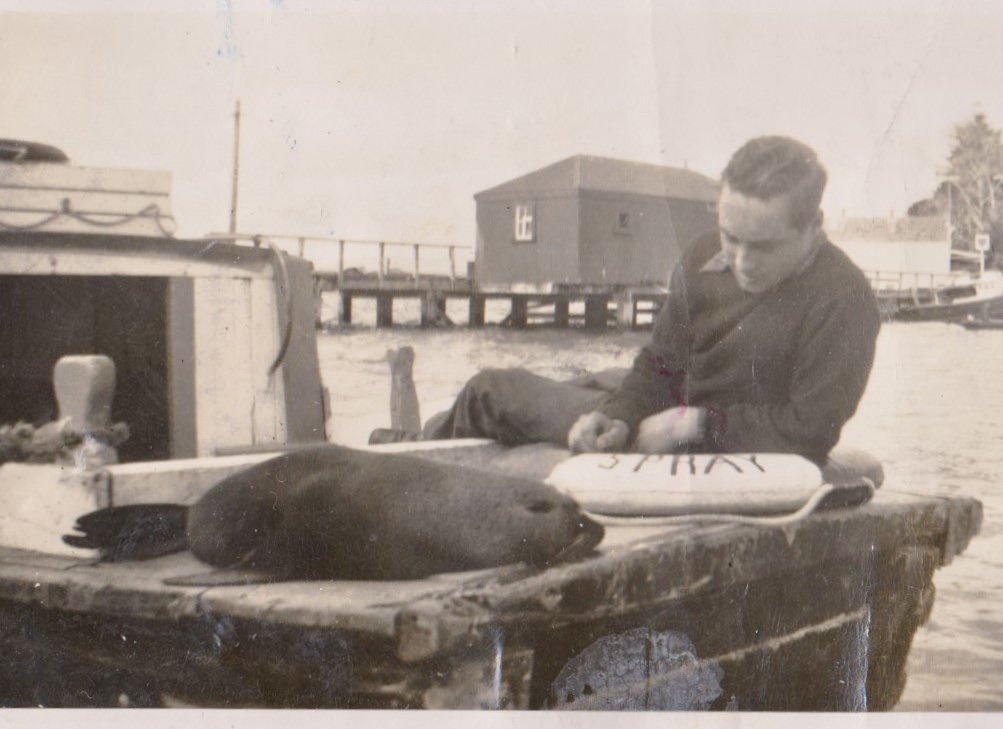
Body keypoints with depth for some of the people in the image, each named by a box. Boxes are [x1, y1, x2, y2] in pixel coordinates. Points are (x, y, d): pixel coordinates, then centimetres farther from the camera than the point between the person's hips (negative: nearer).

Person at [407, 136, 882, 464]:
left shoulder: (843, 301, -26)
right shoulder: (702, 261, -6)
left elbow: (810, 430, -27)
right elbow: (661, 364, 2)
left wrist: (695, 424, -25)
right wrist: (621, 416, -18)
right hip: (673, 416, 7)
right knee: (492, 391, 11)